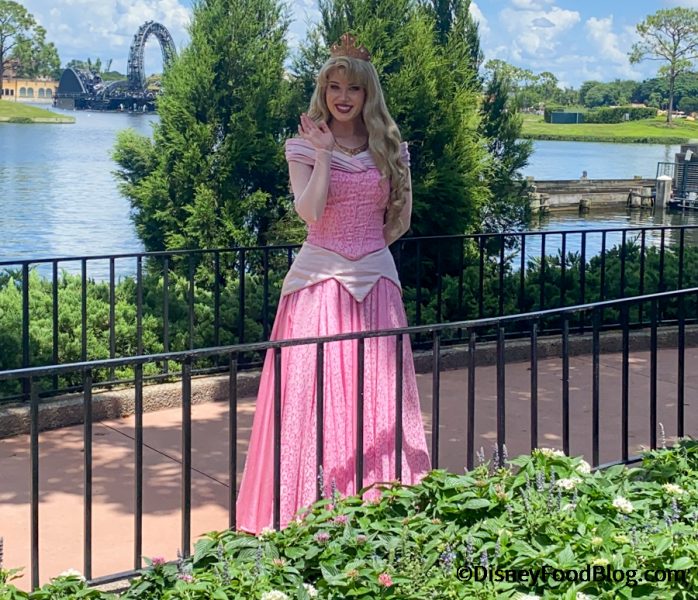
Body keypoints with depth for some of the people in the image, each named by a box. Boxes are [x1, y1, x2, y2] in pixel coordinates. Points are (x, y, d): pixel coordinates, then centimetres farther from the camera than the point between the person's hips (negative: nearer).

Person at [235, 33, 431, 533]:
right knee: (316, 391, -3)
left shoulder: (390, 148, 9)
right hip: (321, 279, -3)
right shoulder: (305, 147, 1)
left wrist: (369, 247, 5)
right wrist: (323, 152, -12)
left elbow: (401, 219, 14)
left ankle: (377, 503, 14)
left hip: (375, 280, 3)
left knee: (376, 392, 5)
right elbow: (309, 212, -14)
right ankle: (312, 511, 4)